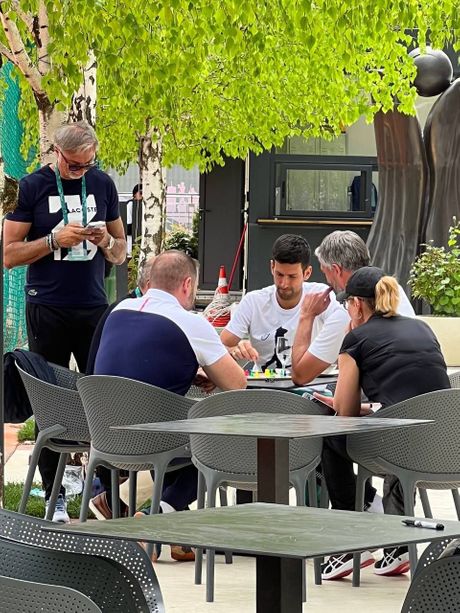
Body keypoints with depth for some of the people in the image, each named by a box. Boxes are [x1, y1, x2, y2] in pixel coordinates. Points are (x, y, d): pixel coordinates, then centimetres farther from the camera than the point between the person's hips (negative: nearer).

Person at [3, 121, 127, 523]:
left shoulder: (102, 184, 10)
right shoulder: (32, 186, 0)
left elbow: (121, 252, 17)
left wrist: (107, 242, -6)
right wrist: (55, 240, -15)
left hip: (94, 306, 3)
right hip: (47, 308, -3)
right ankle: (54, 497, 5)